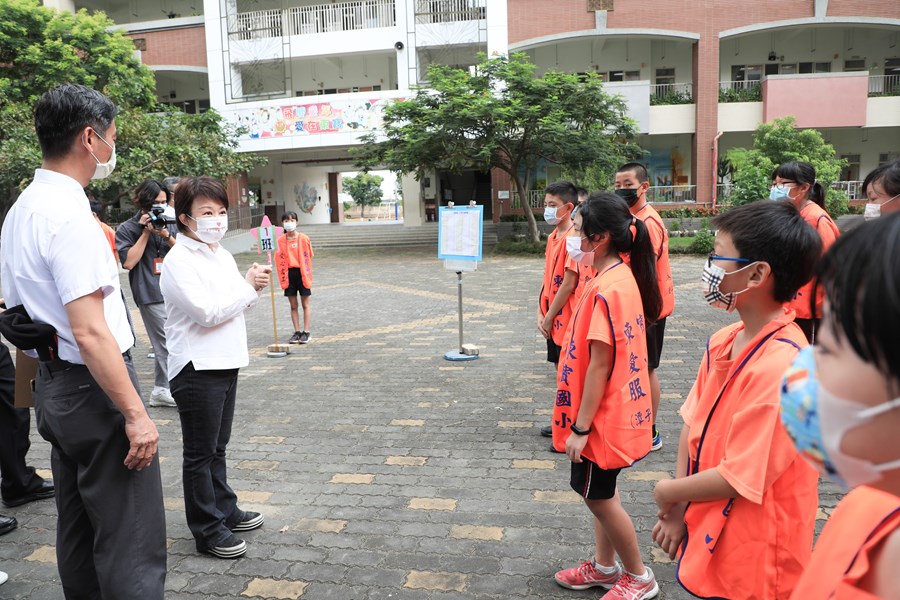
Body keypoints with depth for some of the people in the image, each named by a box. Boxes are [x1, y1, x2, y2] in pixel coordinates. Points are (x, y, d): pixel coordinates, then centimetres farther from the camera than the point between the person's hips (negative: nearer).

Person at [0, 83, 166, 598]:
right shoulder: (69, 214, -19)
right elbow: (90, 332, -25)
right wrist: (135, 413, -22)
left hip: (54, 387, 10)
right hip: (94, 388, -10)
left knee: (78, 534, 20)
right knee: (132, 546, -2)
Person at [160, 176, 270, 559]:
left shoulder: (221, 255, 11)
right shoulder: (179, 261, -15)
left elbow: (236, 306, 19)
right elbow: (206, 312, -22)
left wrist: (253, 287, -2)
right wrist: (248, 287, -13)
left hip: (226, 363, 8)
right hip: (197, 368, -8)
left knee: (217, 448, 20)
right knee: (200, 454, 5)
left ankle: (224, 510, 34)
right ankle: (207, 531, 17)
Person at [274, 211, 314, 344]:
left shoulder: (304, 239, -5)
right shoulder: (280, 241, 0)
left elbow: (308, 258, -1)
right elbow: (279, 262, 2)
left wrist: (308, 276, -3)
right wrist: (283, 279, -2)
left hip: (302, 274, -2)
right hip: (289, 275, 2)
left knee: (305, 304, 5)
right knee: (293, 305, 8)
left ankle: (306, 332, 12)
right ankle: (297, 332, 17)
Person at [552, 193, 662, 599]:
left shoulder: (605, 289, -25)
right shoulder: (623, 277, 4)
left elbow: (599, 366, -24)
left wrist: (580, 427, -18)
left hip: (603, 413, -9)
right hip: (615, 409, 9)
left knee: (598, 495, 8)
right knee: (601, 492, 21)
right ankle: (604, 567, 38)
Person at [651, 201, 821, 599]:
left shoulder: (780, 366, -28)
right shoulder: (723, 342, -4)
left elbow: (738, 478, -25)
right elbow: (693, 424, 2)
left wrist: (668, 493, -10)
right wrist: (678, 509, -3)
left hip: (753, 557, -7)